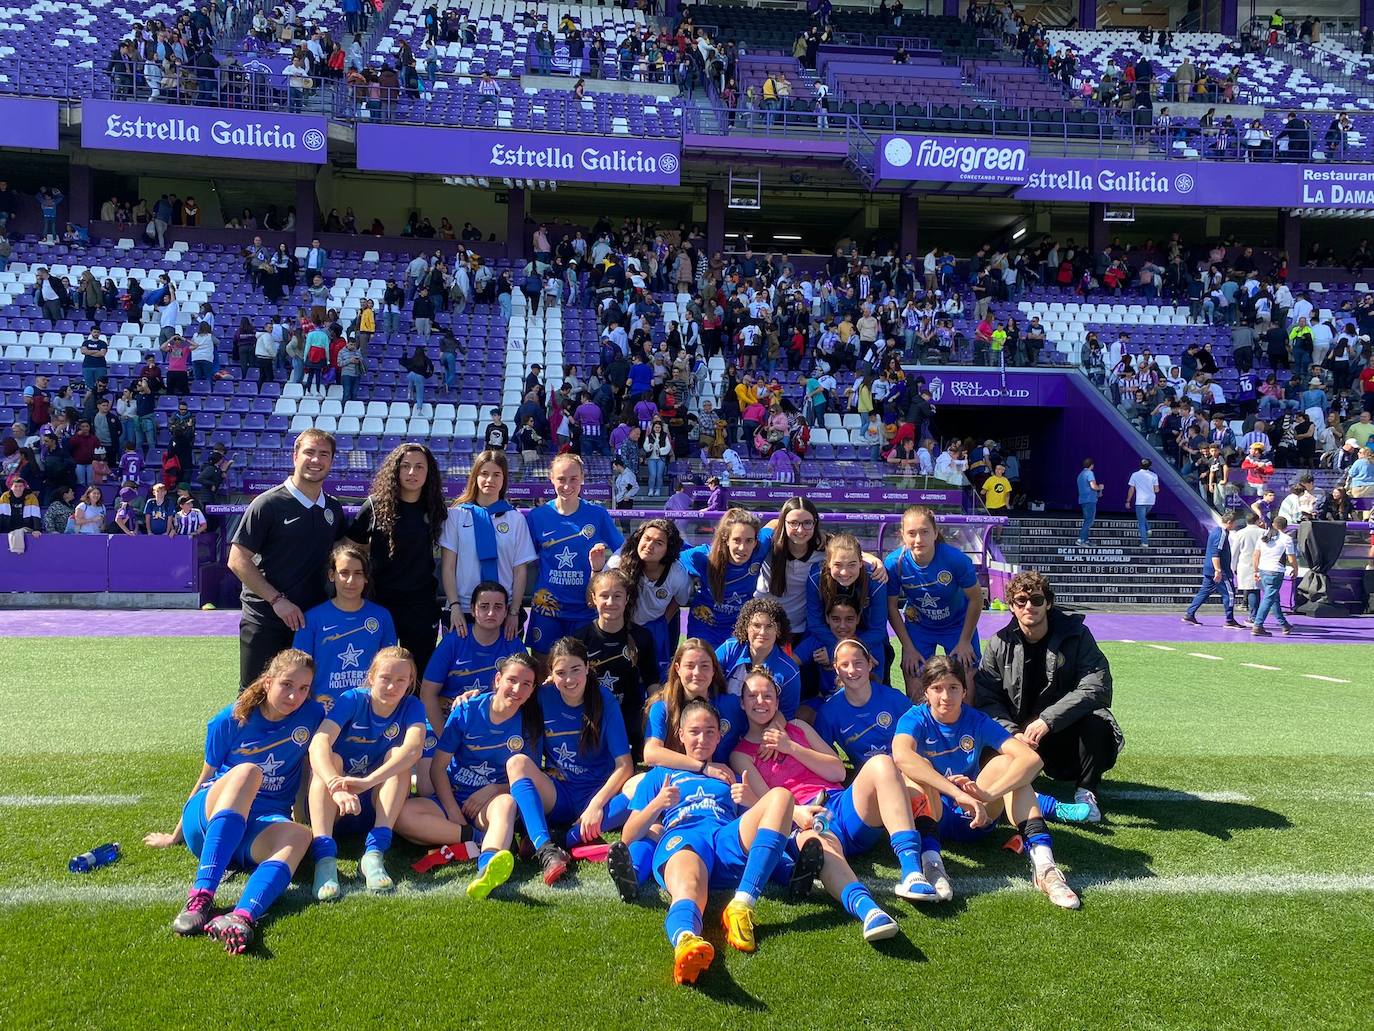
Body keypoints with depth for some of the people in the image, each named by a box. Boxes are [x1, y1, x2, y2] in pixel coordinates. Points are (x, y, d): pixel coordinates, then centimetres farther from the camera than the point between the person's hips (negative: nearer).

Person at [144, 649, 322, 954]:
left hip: (264, 824, 1)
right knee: (247, 772, -36)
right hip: (208, 819, -1)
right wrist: (175, 835, 20)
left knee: (299, 835, -37)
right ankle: (200, 896, -48)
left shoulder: (312, 717, 2)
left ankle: (241, 917, -65)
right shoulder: (230, 720, 0)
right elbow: (205, 779, 11)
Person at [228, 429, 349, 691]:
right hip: (265, 621, -4)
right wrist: (277, 600, -16)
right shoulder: (268, 503, -8)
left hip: (313, 620, 5)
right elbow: (238, 560, -10)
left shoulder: (334, 508, 8)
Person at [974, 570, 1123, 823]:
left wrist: (1048, 720, -30)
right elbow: (985, 698, -8)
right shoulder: (1000, 645, -3)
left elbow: (1096, 687, -21)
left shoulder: (1076, 635, -9)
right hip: (1018, 732, 2)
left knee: (1096, 721, -33)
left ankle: (1086, 793, -12)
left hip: (1066, 729, -2)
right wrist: (1012, 733, -26)